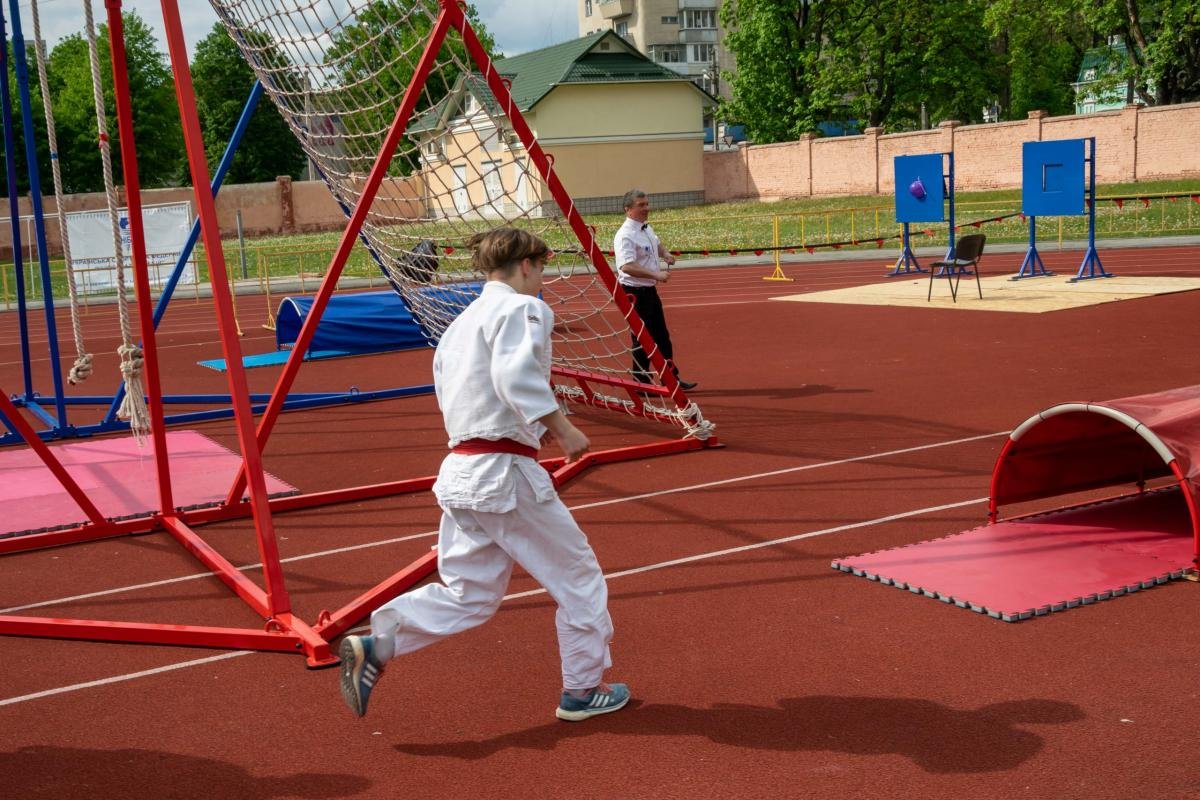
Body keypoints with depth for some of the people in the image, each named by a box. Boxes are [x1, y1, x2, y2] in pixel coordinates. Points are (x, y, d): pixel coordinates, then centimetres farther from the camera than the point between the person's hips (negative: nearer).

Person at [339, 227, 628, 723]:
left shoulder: (461, 324, 18)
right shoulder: (523, 308, -7)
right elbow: (516, 376, -24)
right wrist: (562, 428, -18)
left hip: (461, 472, 8)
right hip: (507, 472, -8)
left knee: (468, 594, 15)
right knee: (578, 576, 10)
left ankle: (374, 647, 0)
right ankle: (583, 690, 21)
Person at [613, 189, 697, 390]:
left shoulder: (647, 228, 9)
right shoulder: (625, 236, -21)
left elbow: (656, 244, 31)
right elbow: (627, 266, -34)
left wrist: (666, 255, 9)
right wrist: (656, 274, -37)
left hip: (650, 290, 10)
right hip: (635, 292, -10)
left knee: (662, 336, 16)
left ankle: (672, 378, 26)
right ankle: (641, 382, 11)